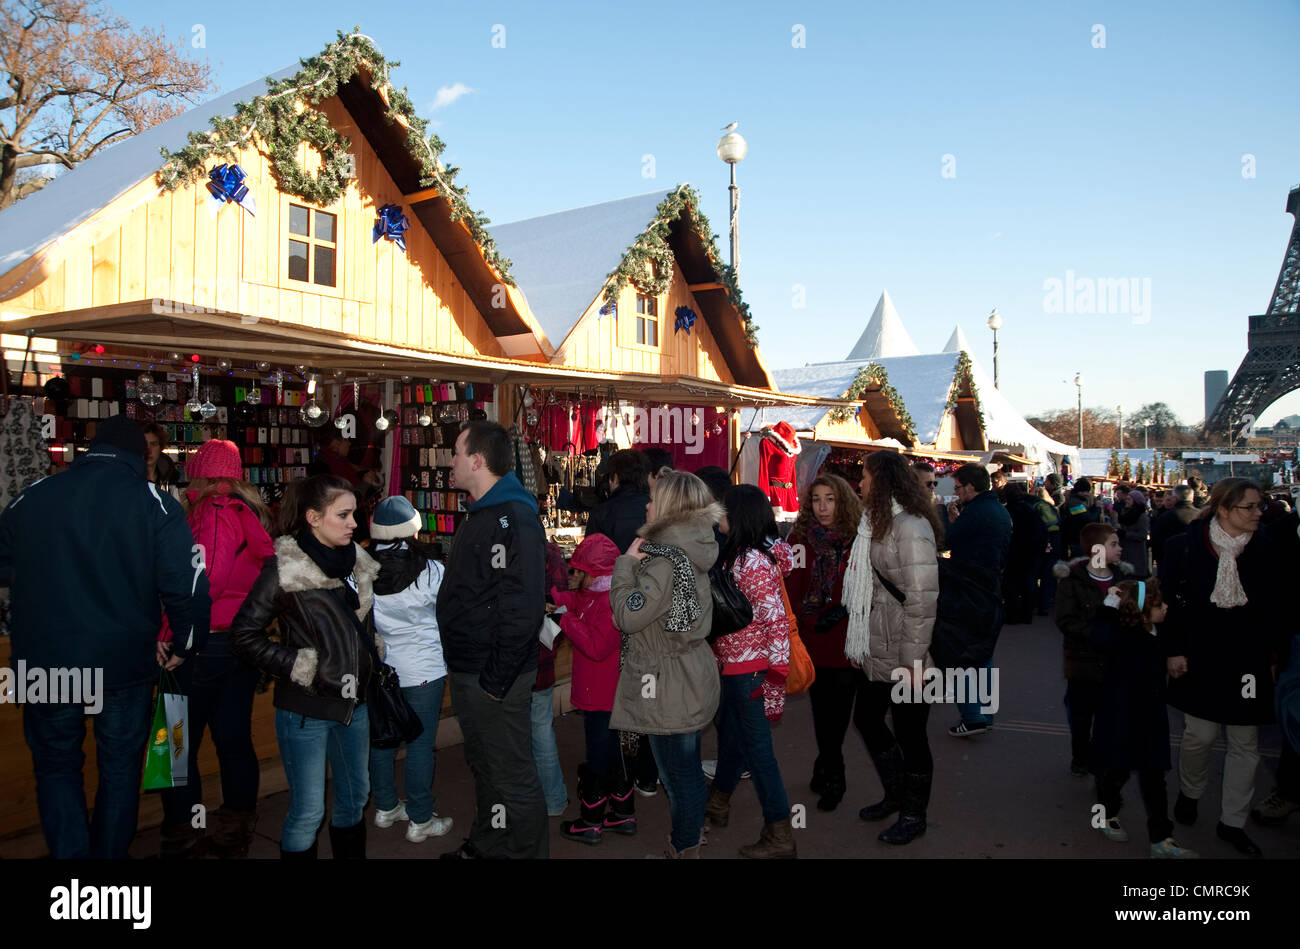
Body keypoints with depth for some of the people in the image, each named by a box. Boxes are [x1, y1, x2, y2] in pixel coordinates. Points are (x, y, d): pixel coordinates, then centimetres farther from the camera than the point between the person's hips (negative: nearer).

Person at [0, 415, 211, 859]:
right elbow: (185, 583, -17)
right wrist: (188, 643, -2)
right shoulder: (155, 503, -11)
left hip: (46, 660, 2)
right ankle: (109, 853, 29)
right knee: (120, 768, 17)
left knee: (56, 766, 19)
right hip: (126, 663, -1)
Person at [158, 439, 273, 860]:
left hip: (205, 644, -8)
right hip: (245, 642, 8)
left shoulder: (214, 512, -14)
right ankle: (235, 836, 26)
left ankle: (181, 843, 12)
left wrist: (167, 633, -17)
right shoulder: (252, 513, 10)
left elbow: (204, 580, -22)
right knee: (235, 739, 15)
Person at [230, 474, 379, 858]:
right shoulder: (284, 570, -16)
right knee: (308, 812, 3)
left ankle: (351, 855, 37)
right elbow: (243, 636, -15)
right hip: (306, 708, -7)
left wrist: (371, 665, 12)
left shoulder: (357, 563, 4)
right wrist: (298, 665, -17)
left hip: (354, 701, 7)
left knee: (355, 795, 19)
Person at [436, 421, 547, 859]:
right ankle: (485, 847, 40)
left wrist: (496, 680, -22)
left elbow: (522, 608, -26)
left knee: (512, 775, 4)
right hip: (469, 671, 10)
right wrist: (464, 669, 17)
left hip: (496, 678, -10)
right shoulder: (481, 513, 12)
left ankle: (525, 851, 20)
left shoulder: (512, 519, -21)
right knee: (484, 765, 23)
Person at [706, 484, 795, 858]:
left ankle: (780, 837, 10)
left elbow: (776, 619, -24)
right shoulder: (737, 556, 8)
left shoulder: (753, 561, -21)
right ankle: (718, 804, 44)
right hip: (732, 666, 10)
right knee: (730, 736, 24)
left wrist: (774, 676, -23)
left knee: (756, 746, -1)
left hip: (749, 670, -10)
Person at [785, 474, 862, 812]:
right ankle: (831, 777, 24)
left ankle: (827, 773, 21)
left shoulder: (857, 540, -2)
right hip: (815, 641, 1)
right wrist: (813, 621, -8)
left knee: (839, 711, 2)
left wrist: (843, 609, -13)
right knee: (823, 711, 9)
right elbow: (791, 591, 1)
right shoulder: (800, 539, 2)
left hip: (849, 641, -1)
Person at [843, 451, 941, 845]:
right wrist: (858, 642, 13)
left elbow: (923, 599, -22)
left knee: (909, 733, 6)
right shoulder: (876, 522, 11)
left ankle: (914, 814, 26)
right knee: (867, 720, 19)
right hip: (875, 652, 9)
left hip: (904, 658, -9)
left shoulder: (910, 528, -18)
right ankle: (895, 794, 39)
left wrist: (912, 660, -22)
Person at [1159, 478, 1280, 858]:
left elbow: (1272, 605, 8)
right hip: (1201, 659, -3)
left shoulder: (1262, 548, 1)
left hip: (1248, 660, 3)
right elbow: (1170, 602, -6)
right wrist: (1174, 651, -9)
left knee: (1246, 743, 7)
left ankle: (1232, 822, 22)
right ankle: (1189, 794, 33)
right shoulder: (1185, 546, -9)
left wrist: (1271, 654, 6)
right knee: (1200, 735, 4)